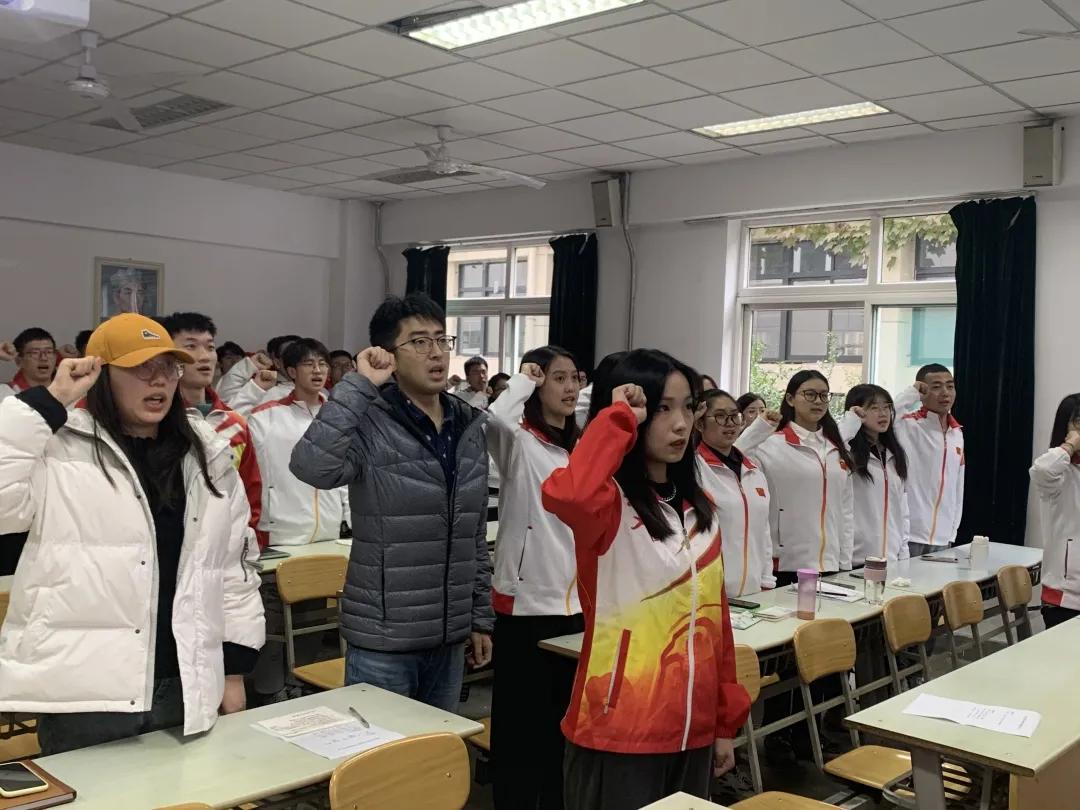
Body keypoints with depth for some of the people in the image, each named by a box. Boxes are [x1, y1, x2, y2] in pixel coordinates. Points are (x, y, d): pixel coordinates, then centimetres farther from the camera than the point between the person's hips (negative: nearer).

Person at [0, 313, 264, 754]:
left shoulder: (207, 456, 9)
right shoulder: (59, 447, -3)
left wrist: (235, 669, 10)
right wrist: (48, 401, -17)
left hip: (184, 688, 4)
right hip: (85, 694, -4)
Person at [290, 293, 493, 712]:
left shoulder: (470, 428, 6)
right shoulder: (370, 423, -12)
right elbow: (311, 466, -34)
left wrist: (481, 617, 12)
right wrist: (359, 384, -26)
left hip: (449, 638, 6)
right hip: (382, 640, -6)